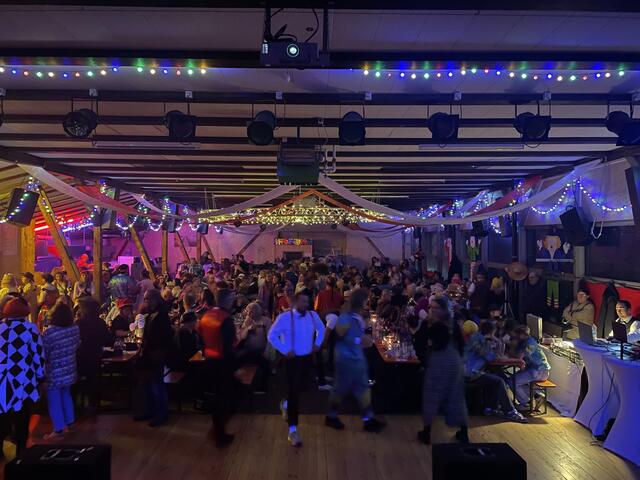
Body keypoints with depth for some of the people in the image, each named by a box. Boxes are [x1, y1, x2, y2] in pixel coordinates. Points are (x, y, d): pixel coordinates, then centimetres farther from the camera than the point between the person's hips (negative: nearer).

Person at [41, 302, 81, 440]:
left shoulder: (48, 333, -25)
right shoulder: (75, 328, -8)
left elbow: (43, 355, -16)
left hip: (54, 373, -6)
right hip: (70, 370, 6)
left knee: (54, 400, 7)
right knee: (66, 395, 22)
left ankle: (58, 430, 13)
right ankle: (69, 423, 32)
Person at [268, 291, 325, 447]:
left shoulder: (313, 315, -3)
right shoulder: (285, 317, -18)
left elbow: (321, 329, 17)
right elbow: (271, 336, -15)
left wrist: (317, 344, 7)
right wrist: (284, 351, -16)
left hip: (307, 358, 5)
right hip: (292, 359, -5)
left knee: (299, 388, 21)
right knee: (293, 391, -4)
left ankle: (286, 404, 55)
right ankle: (292, 431, 6)